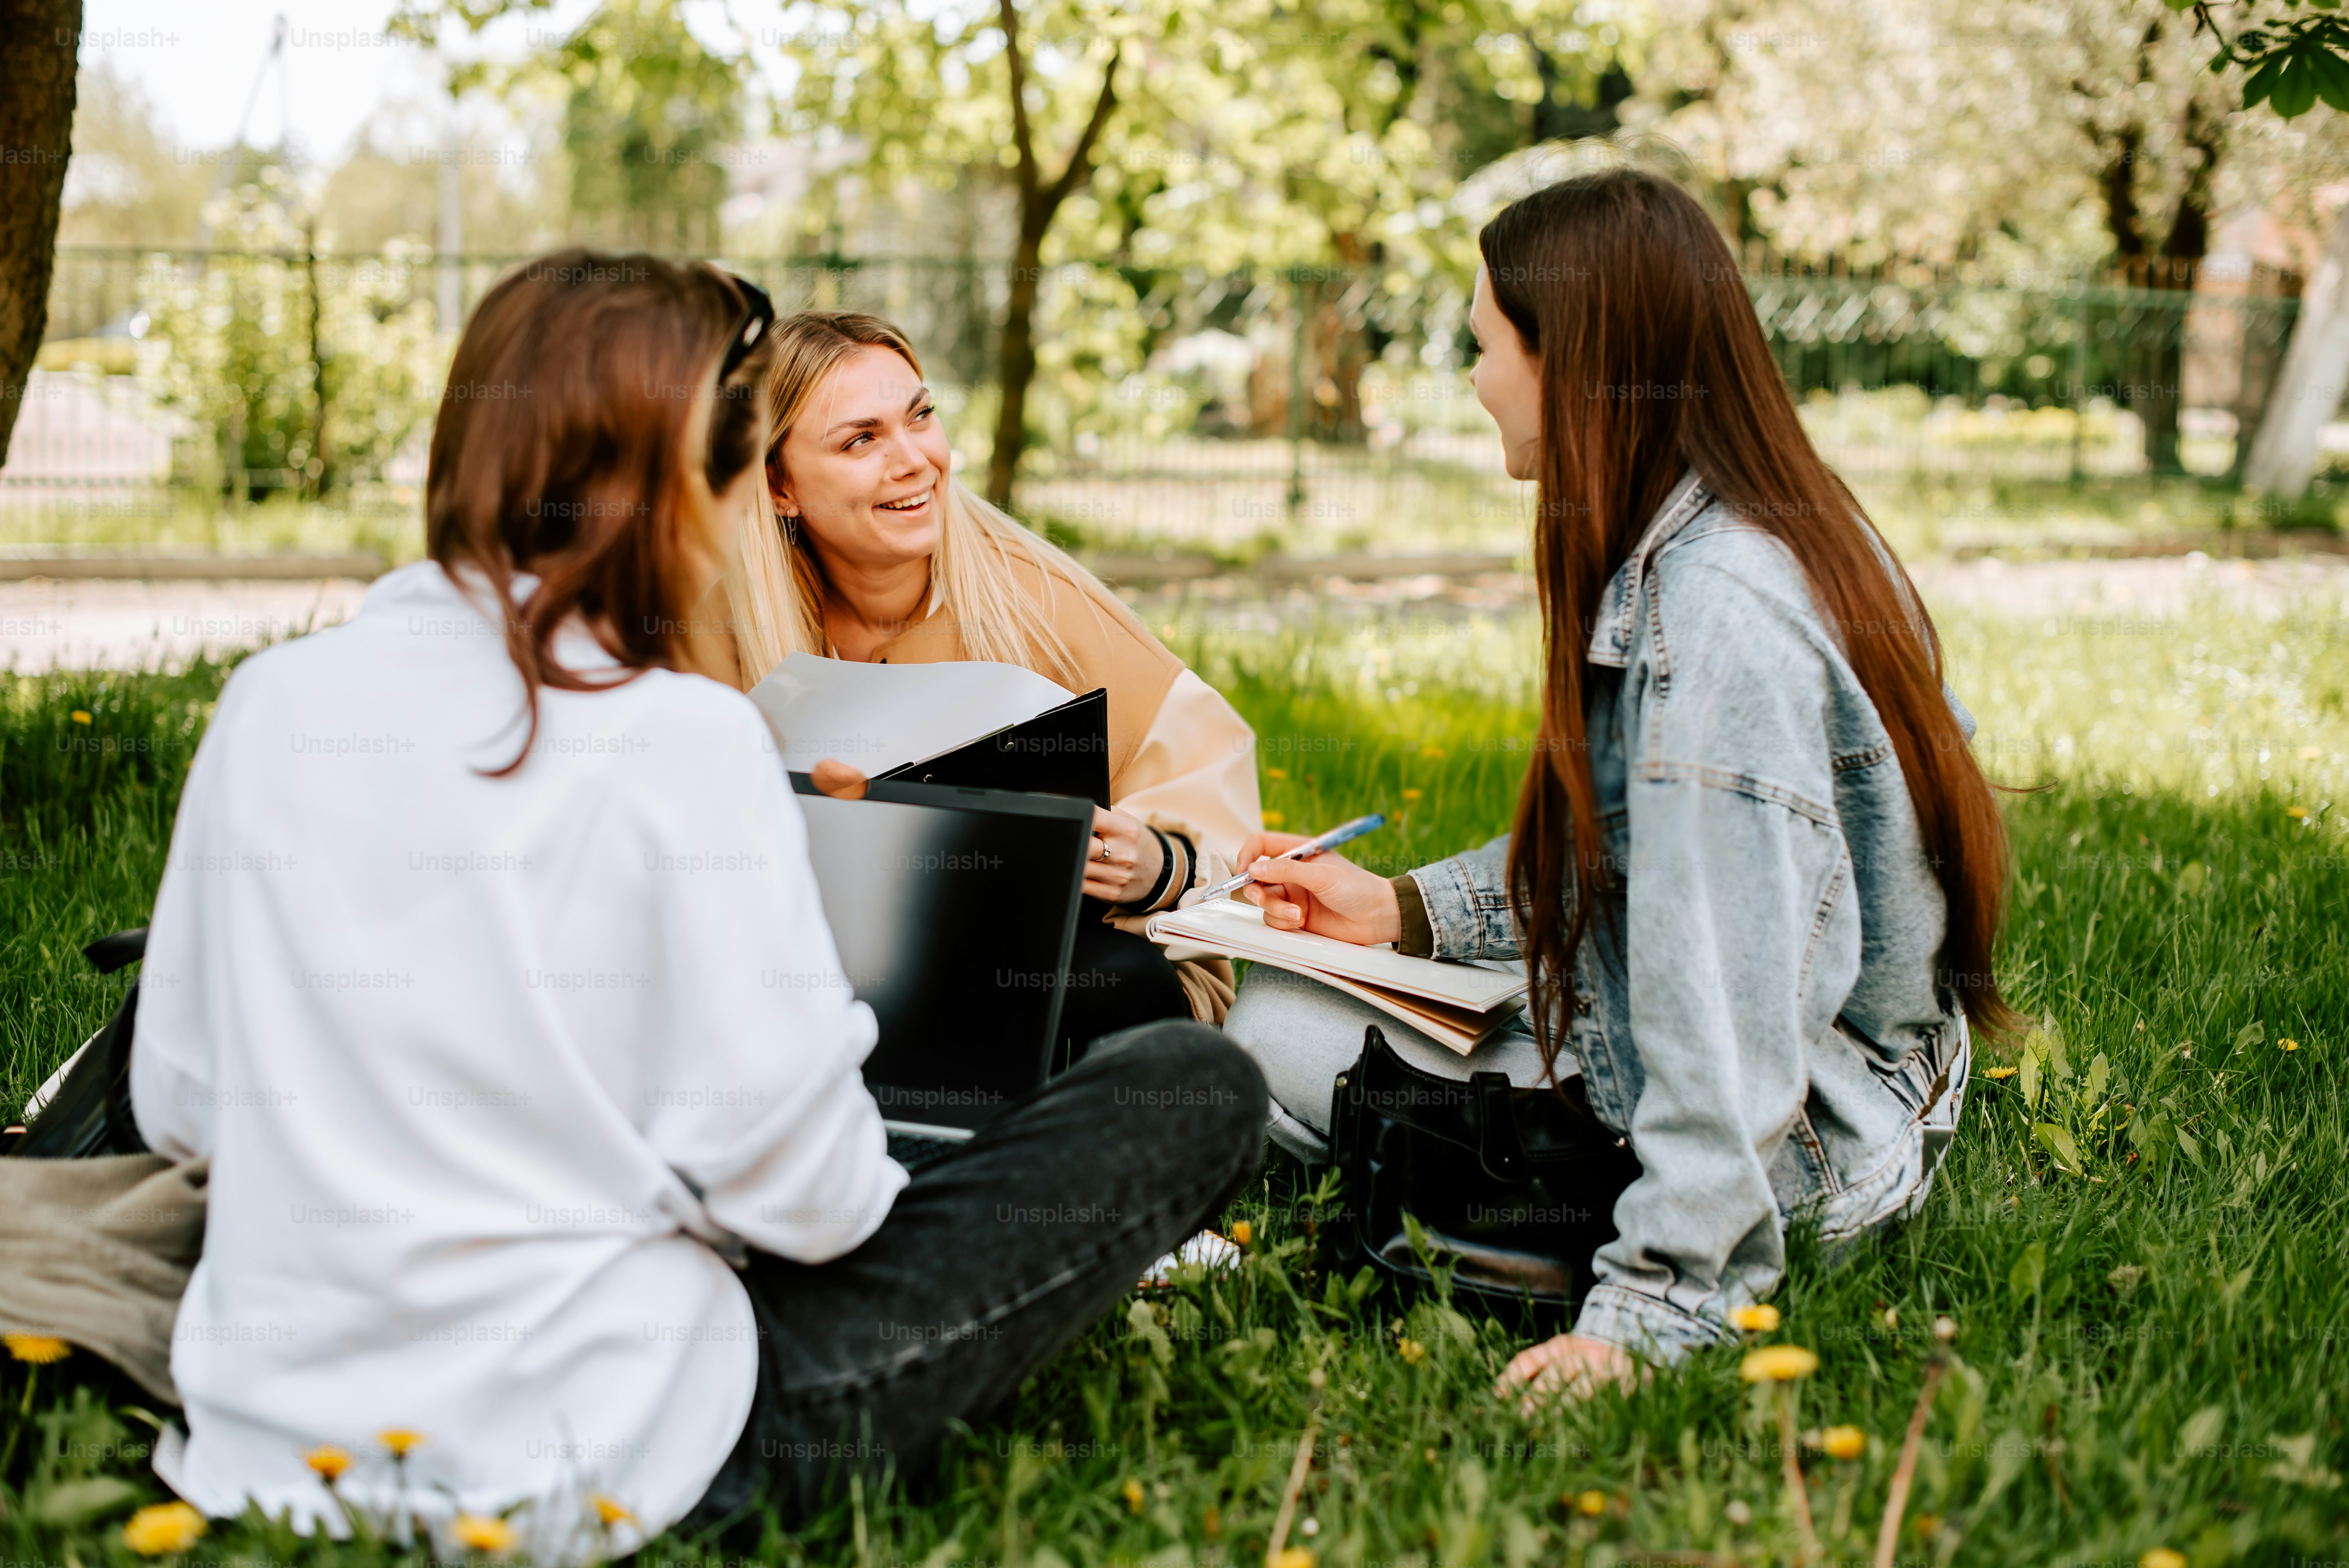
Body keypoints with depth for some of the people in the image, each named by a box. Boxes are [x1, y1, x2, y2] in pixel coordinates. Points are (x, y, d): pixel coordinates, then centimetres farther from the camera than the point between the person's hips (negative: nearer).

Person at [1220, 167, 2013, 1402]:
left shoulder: (1715, 620, -28)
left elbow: (1724, 1018, -30)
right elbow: (1618, 847, 16)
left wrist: (1652, 1307, -28)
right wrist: (1407, 909, 12)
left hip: (1796, 1146, -10)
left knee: (1279, 1039, -7)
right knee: (1278, 1005, 14)